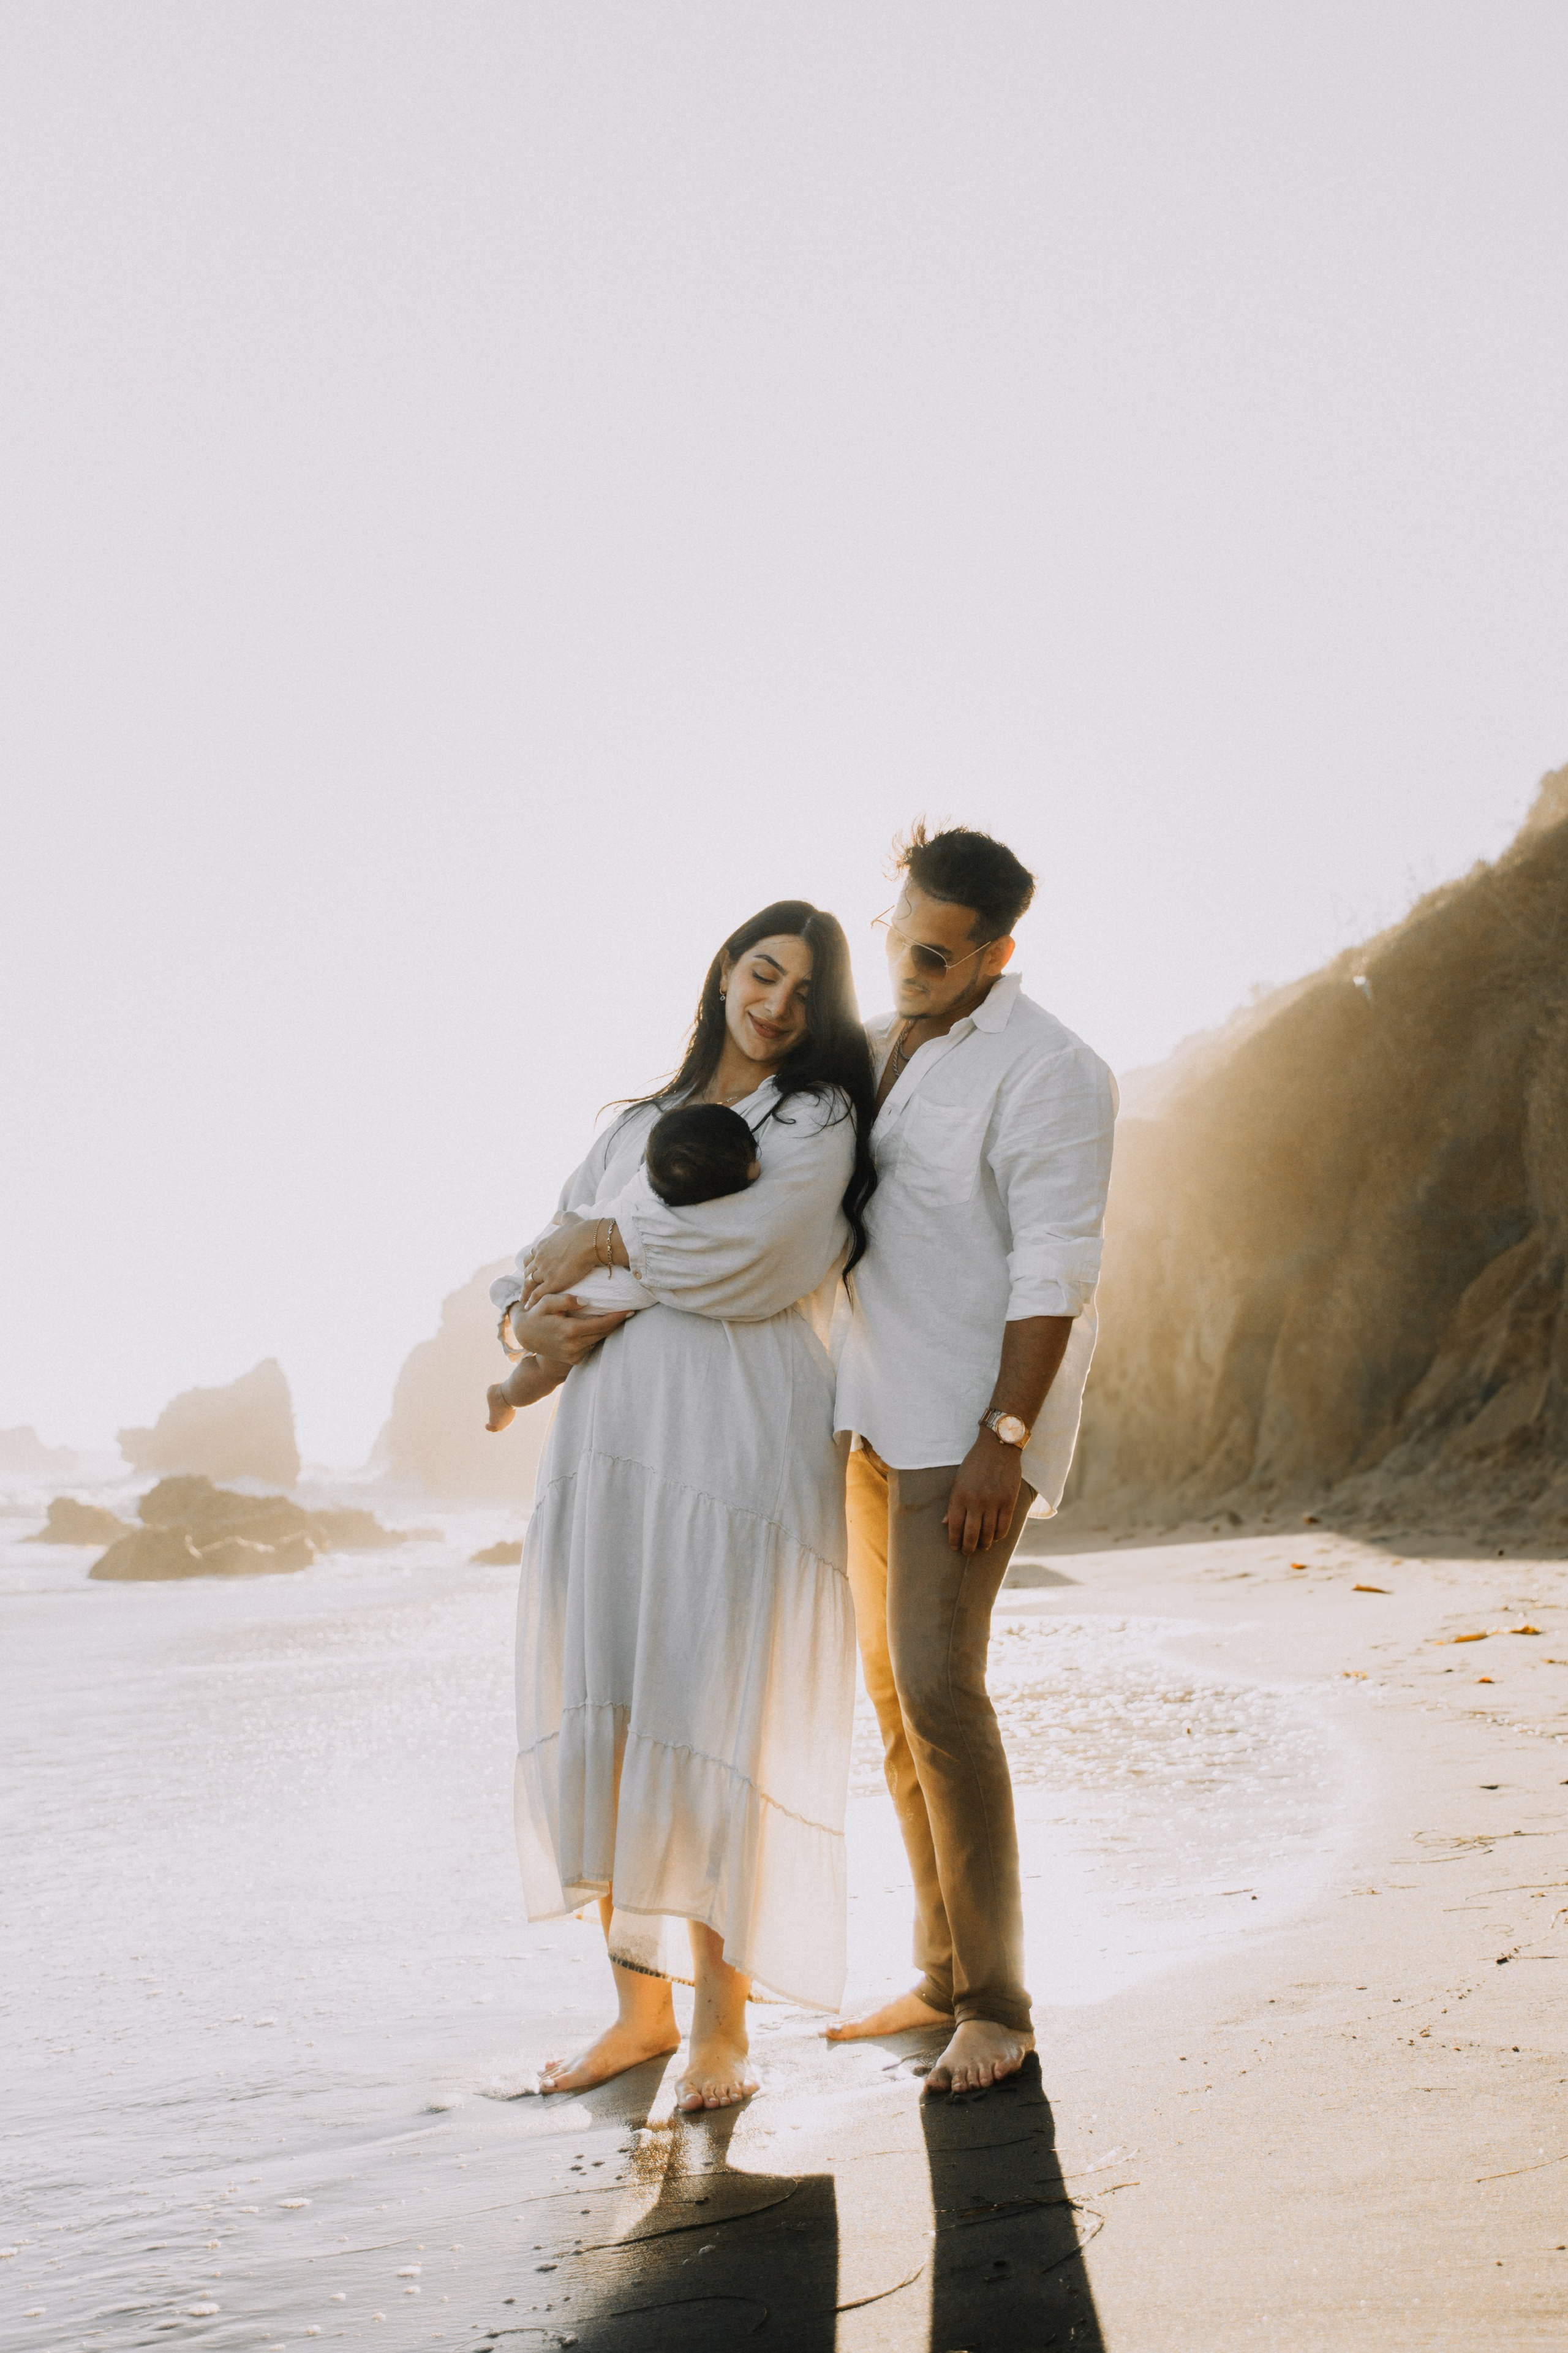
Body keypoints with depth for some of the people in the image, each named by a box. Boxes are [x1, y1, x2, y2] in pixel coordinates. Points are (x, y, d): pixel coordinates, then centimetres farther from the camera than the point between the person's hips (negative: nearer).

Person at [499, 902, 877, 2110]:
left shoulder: (820, 1119, 5)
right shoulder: (640, 1124, 21)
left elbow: (741, 1252, -13)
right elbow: (547, 1255, 17)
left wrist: (602, 1244, -1)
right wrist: (531, 1318, -5)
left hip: (742, 1446, -5)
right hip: (613, 1442, 5)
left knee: (715, 1727, -6)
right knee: (603, 1724, 3)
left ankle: (723, 2023, 5)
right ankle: (641, 2004, 15)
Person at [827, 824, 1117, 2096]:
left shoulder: (1049, 1073, -14)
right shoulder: (874, 1046, 12)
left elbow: (1055, 1272, -18)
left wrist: (1004, 1439, -22)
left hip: (976, 1420, -8)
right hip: (878, 1412, 8)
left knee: (938, 1687, -15)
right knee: (892, 1690, 10)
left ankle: (995, 2007, -4)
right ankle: (943, 1976, 20)